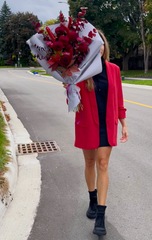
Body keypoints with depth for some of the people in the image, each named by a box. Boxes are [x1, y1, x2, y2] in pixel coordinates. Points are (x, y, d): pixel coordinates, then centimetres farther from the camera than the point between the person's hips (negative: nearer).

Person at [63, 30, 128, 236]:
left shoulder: (113, 69, -2)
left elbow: (118, 98, 4)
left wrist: (123, 124, 6)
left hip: (107, 125, 1)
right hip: (87, 124, 0)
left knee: (102, 165, -3)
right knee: (90, 163, 14)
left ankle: (101, 215, 4)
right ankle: (93, 199, 37)